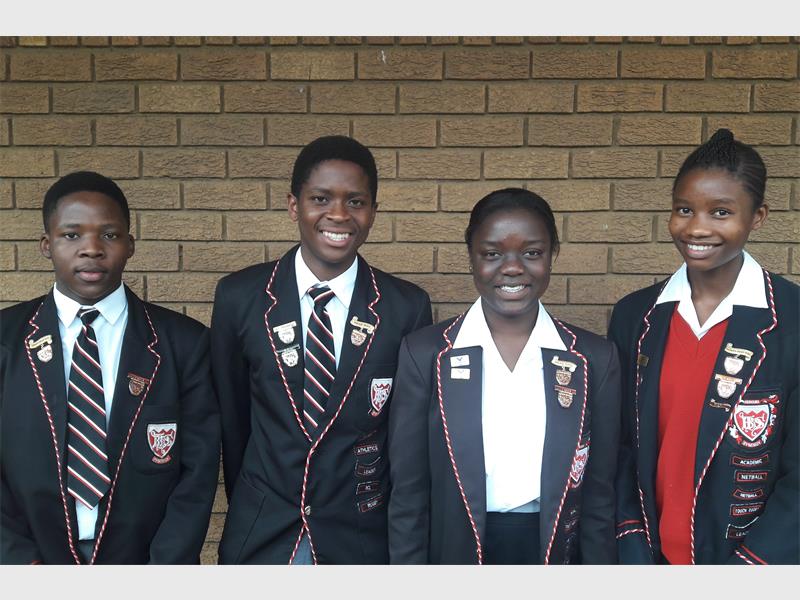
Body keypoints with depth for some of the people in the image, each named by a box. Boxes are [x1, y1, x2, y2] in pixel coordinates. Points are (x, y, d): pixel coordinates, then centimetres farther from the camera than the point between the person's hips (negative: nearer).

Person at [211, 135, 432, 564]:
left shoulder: (408, 307, -8)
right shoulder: (239, 297, -6)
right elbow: (231, 419, 3)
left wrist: (398, 529, 6)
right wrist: (250, 512, 10)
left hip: (360, 540, 0)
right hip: (259, 539, 0)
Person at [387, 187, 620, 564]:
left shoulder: (594, 359, -5)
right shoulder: (425, 353, -9)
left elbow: (600, 499, -1)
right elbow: (408, 496, -5)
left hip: (555, 553, 1)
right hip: (457, 552, -1)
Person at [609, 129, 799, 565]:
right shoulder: (634, 315, -3)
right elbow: (620, 448, 1)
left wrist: (738, 571, -14)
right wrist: (635, 554, -6)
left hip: (752, 559, -2)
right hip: (648, 553, 3)